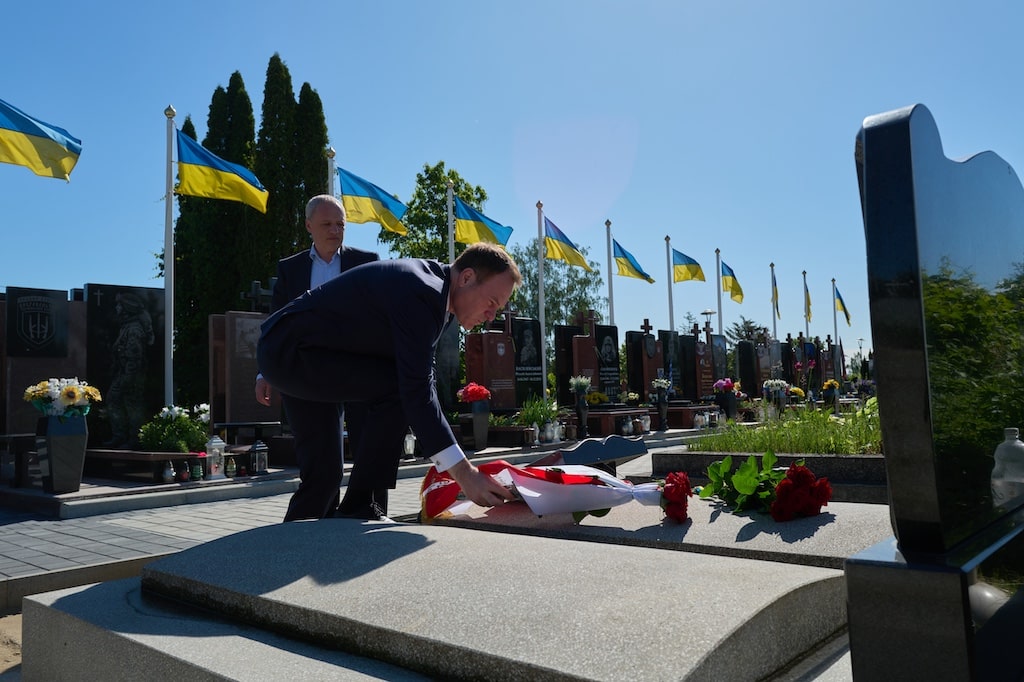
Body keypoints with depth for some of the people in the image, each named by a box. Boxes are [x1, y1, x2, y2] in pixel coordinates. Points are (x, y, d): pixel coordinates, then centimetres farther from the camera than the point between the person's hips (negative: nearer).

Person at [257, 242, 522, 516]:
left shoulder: (434, 280, 5)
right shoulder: (421, 295, -24)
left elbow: (421, 378, 8)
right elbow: (416, 391, -30)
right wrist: (463, 473, -30)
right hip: (288, 350, -10)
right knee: (398, 390, -21)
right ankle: (357, 509, -10)